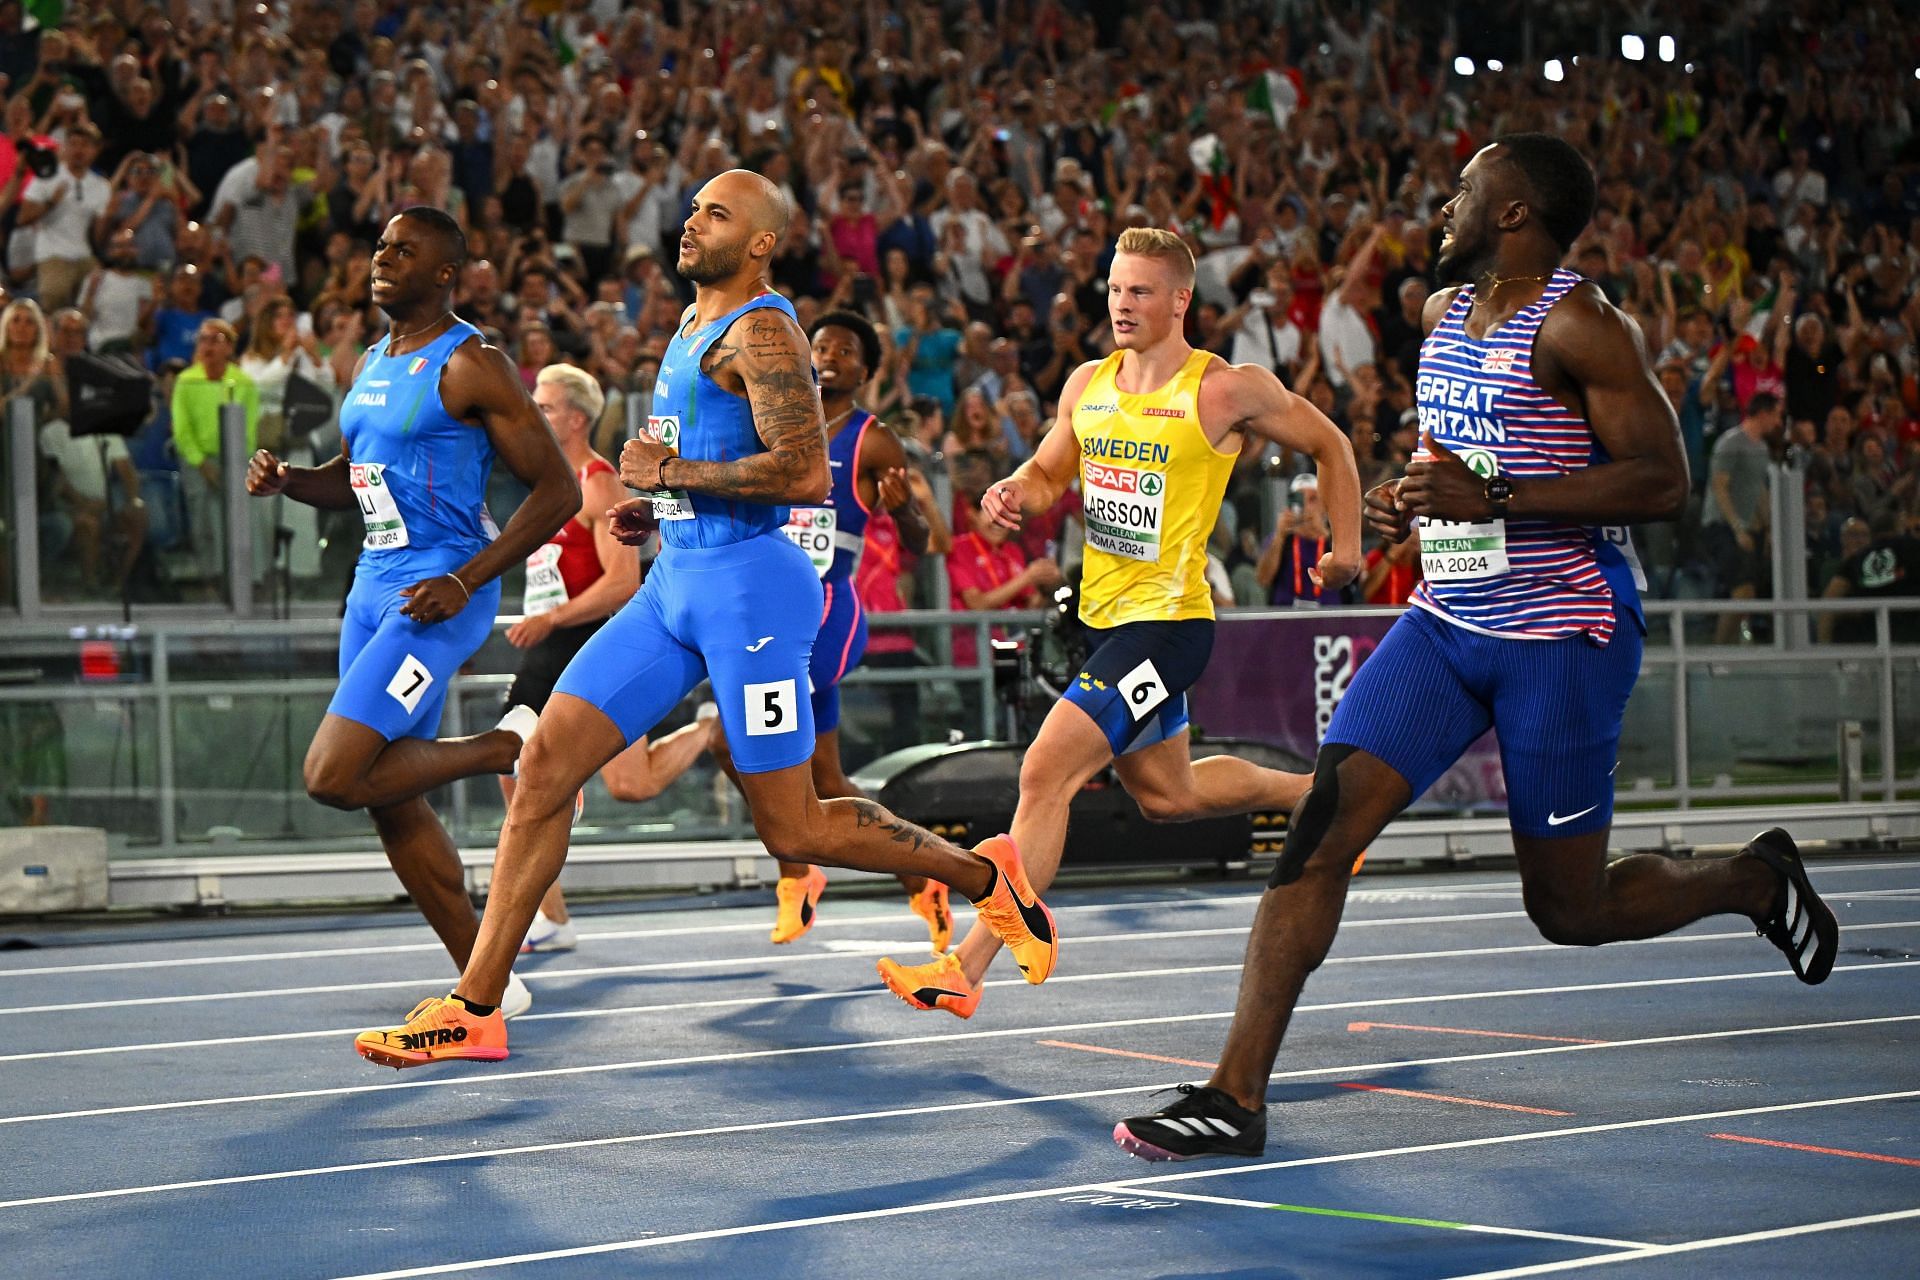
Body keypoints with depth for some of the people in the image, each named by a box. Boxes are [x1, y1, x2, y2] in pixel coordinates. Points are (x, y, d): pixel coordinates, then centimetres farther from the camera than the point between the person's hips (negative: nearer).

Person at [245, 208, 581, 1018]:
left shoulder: (469, 366, -12)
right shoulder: (371, 364, 14)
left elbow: (556, 489, -14)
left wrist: (465, 582, -20)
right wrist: (286, 480, 5)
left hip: (437, 595, -9)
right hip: (373, 586, 9)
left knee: (333, 777, -19)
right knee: (390, 801, 8)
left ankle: (508, 747, 0)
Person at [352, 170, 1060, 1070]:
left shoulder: (761, 330, -12)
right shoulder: (695, 326, 18)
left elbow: (806, 473, -24)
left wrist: (673, 473, -16)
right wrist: (656, 504, 15)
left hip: (749, 582, -9)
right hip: (676, 582, 9)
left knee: (792, 830, -2)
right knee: (543, 769, -1)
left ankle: (982, 874, 21)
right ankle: (475, 1009, 0)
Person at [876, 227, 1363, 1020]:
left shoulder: (1227, 390, -10)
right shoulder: (1088, 385, 7)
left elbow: (1329, 446, 3)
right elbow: (1051, 471, 19)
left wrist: (1347, 548, -3)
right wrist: (1016, 493, -4)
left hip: (1167, 620, -8)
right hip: (1103, 616, 8)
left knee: (1046, 773, -18)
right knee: (1166, 794, 23)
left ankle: (967, 968, -17)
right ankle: (1316, 792, 49)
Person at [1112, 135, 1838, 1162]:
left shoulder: (1576, 323, -13)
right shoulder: (1443, 313, 12)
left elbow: (1664, 480, -19)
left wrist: (1492, 497, -24)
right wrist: (1408, 496, 7)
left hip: (1561, 635, -7)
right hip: (1446, 619, 7)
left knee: (1569, 909, 3)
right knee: (1322, 824, -11)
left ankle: (1756, 880, 32)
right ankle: (1236, 1096, -12)